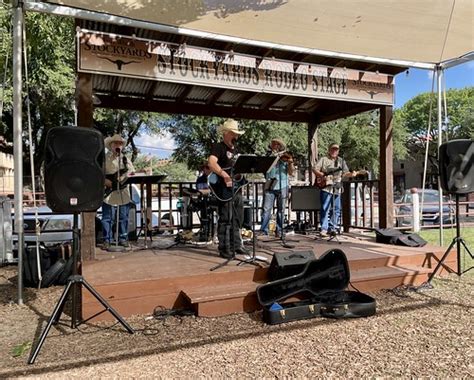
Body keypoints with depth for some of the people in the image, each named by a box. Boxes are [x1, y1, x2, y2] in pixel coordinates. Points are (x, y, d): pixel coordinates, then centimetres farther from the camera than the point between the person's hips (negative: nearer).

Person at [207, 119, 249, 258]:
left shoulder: (235, 149, 20)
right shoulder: (218, 147, -7)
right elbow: (211, 162, -26)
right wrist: (224, 175, -37)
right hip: (225, 189, -9)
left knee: (237, 218, 14)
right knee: (226, 219, -8)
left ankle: (236, 245, 25)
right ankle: (224, 249, -1)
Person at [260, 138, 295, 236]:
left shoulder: (285, 158, 8)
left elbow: (291, 173, 4)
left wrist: (290, 162, -13)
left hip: (282, 187, 0)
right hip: (270, 187, 0)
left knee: (281, 210, 5)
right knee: (266, 209, -6)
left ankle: (279, 231, 13)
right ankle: (263, 230, -2)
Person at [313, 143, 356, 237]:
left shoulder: (341, 161, 17)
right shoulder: (323, 159, 5)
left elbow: (345, 173, 13)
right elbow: (315, 169, -2)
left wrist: (351, 174, -7)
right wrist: (323, 176, -15)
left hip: (337, 188, 5)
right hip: (326, 187, -5)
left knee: (336, 209, 8)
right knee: (325, 209, -9)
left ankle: (333, 228, 18)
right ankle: (324, 229, -7)